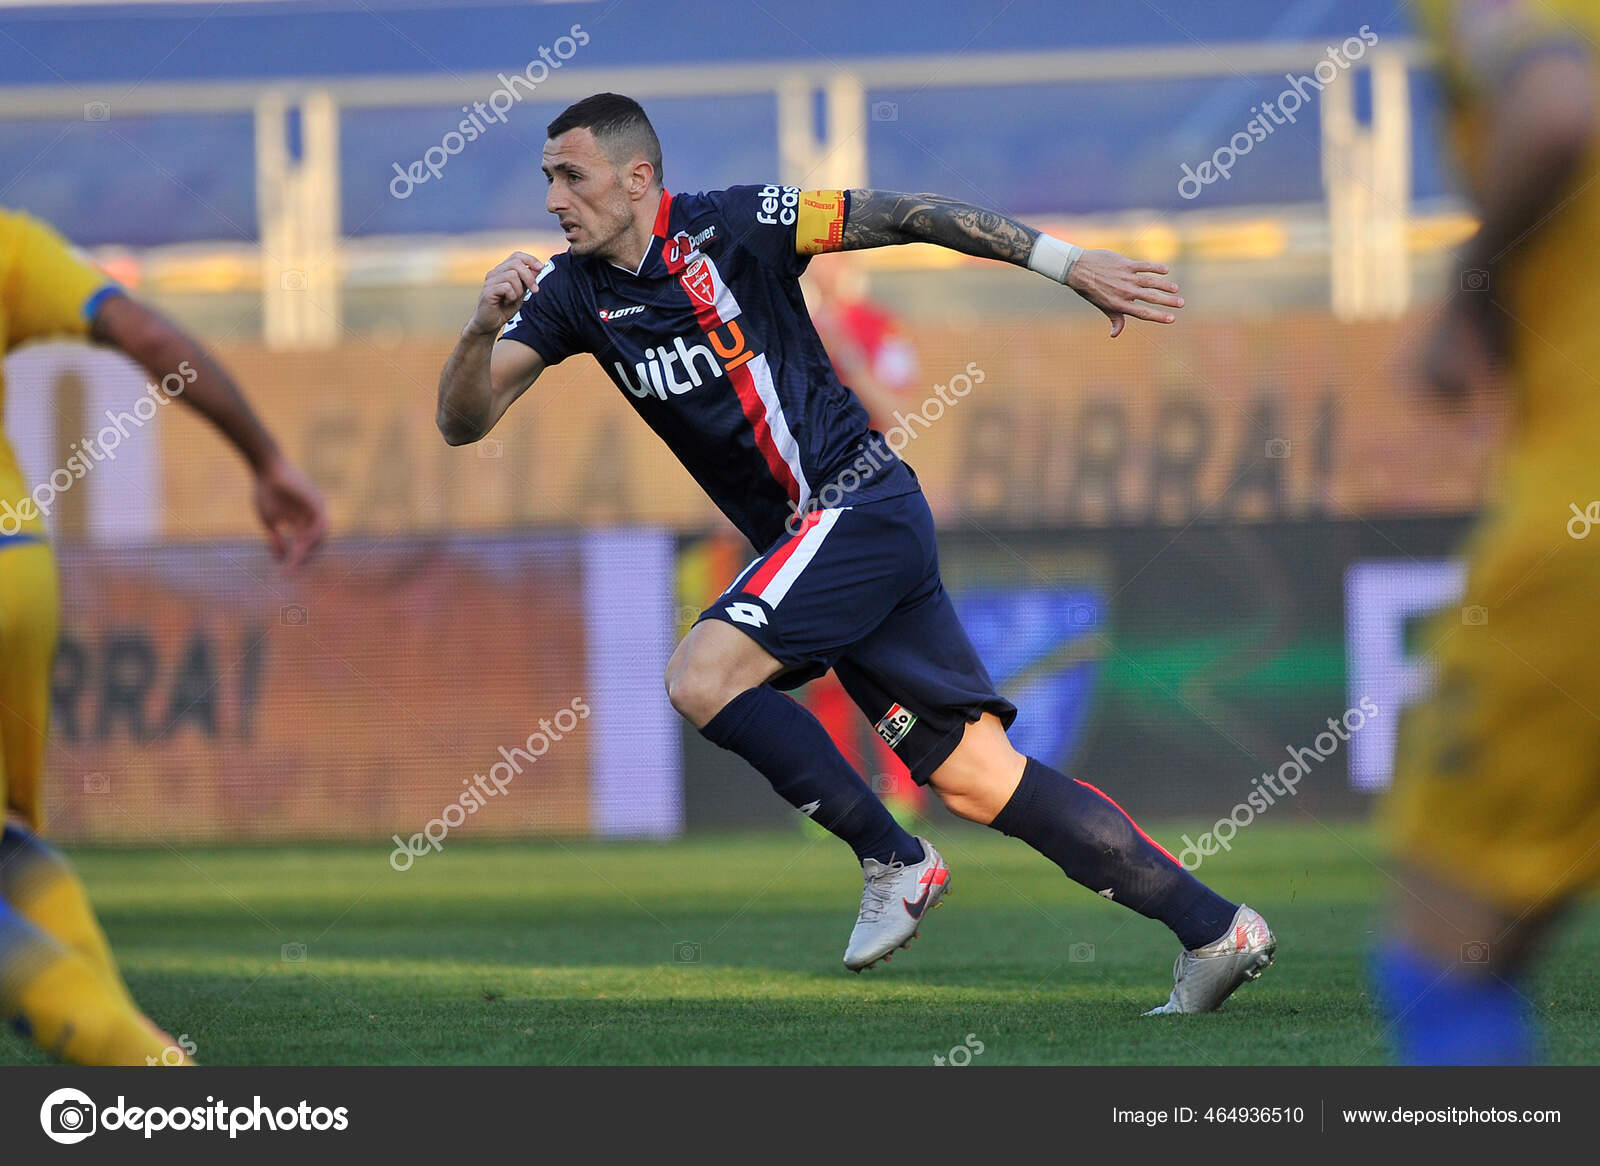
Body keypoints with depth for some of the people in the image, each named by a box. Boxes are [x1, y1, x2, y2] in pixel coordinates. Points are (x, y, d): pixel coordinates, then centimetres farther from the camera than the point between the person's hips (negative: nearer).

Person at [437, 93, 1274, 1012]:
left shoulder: (733, 226, -9)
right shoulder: (572, 294, 7)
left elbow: (909, 217, -7)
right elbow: (464, 420, 2)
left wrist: (1072, 264, -9)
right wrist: (484, 325, -19)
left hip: (857, 500, -6)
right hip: (810, 539, 6)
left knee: (703, 678, -21)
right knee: (979, 779, 1)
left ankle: (894, 863, -8)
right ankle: (1217, 931, 3)